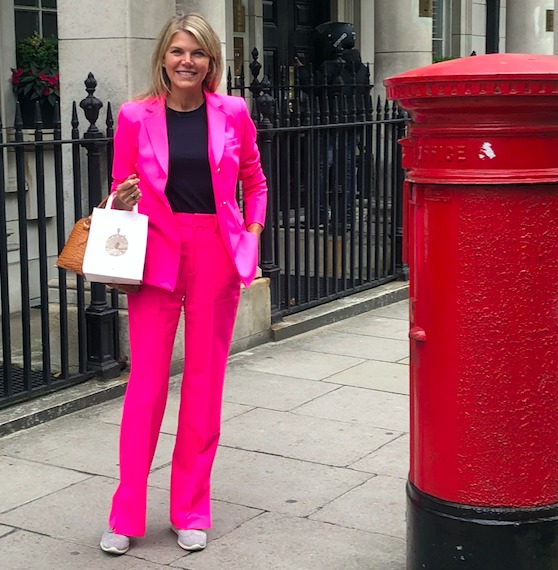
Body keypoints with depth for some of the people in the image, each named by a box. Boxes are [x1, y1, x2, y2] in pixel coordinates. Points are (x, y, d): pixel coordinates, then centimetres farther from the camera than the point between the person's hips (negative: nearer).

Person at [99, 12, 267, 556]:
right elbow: (120, 191, 9)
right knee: (145, 383, -1)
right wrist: (122, 203, -13)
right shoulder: (136, 116, 0)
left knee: (205, 386, 7)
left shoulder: (232, 113, 3)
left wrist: (252, 238, 4)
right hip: (156, 254, -1)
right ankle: (125, 517, 12)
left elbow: (254, 183, 14)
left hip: (216, 255, 1)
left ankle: (191, 511, 20)